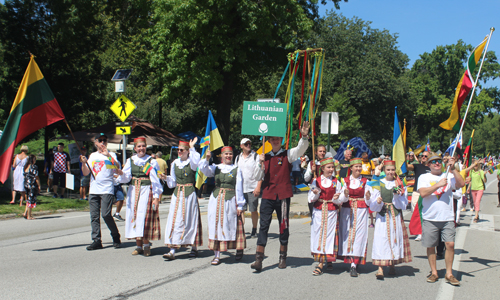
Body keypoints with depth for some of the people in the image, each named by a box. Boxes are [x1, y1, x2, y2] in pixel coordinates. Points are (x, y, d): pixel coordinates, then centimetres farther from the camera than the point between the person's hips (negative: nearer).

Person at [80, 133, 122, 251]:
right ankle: (96, 240, 6)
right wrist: (84, 163, -5)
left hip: (106, 190, -4)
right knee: (94, 216, 1)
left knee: (106, 214, -13)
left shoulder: (111, 155, 7)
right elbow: (85, 173, 12)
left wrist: (108, 155, -18)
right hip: (93, 190, 4)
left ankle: (116, 237, 5)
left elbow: (117, 167, -10)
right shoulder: (92, 156, 17)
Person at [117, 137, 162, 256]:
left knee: (145, 217, -10)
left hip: (147, 191, -4)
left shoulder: (152, 162, -1)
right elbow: (125, 178, 4)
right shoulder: (130, 161, 10)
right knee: (134, 216, 4)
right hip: (133, 191, 4)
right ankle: (138, 245, 11)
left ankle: (146, 244, 0)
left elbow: (155, 180, -3)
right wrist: (121, 173, -19)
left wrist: (156, 197, -8)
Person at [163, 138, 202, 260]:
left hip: (189, 194, -4)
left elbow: (195, 161, -31)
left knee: (190, 220, 2)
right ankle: (172, 251, -4)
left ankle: (194, 248, 15)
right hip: (177, 194, 4)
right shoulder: (174, 164, 11)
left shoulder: (191, 162, -3)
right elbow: (172, 183, 15)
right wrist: (166, 177, -2)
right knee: (175, 219, -2)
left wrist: (192, 148, -25)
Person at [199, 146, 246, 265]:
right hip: (216, 199, 2)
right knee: (216, 226, 1)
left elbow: (239, 187, 1)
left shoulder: (236, 169, 4)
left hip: (230, 200, -2)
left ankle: (239, 249, 24)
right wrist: (207, 159, -23)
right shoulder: (216, 168, 10)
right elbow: (204, 169, -7)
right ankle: (217, 255, 6)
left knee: (232, 226, 3)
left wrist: (240, 205, -2)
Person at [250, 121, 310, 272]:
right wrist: (261, 163, -9)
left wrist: (304, 136, -31)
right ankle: (259, 259, -7)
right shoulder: (265, 157, 11)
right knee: (263, 225, -5)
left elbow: (301, 148, -12)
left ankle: (283, 257, 19)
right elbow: (257, 177, 7)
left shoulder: (287, 155, 6)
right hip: (268, 195, 1)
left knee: (284, 226, 6)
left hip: (283, 195, -1)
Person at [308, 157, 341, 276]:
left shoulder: (336, 182, 5)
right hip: (318, 211, 0)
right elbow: (310, 199, 2)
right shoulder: (316, 181, 4)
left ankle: (323, 263, 3)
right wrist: (315, 193, -18)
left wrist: (336, 199, -17)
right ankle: (320, 260, 11)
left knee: (329, 235, -3)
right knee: (318, 235, -1)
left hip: (331, 212, 0)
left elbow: (339, 201, 4)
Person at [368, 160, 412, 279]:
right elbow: (373, 206, 0)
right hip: (382, 216, -1)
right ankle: (380, 268, -10)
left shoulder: (400, 184, 7)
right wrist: (377, 202, -22)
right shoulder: (378, 184, 4)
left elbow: (403, 204, 2)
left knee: (395, 238, 3)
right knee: (381, 238, -9)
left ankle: (392, 265, 20)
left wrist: (397, 196, -15)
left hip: (396, 216, 2)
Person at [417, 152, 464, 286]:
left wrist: (453, 169, -11)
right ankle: (434, 272, 20)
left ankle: (449, 274, 6)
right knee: (430, 246, 6)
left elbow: (461, 184, -8)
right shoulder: (424, 177, 4)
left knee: (450, 244, -5)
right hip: (430, 218, -1)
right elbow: (423, 193, -11)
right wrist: (438, 185, -14)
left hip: (447, 218, 1)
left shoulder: (449, 176, 9)